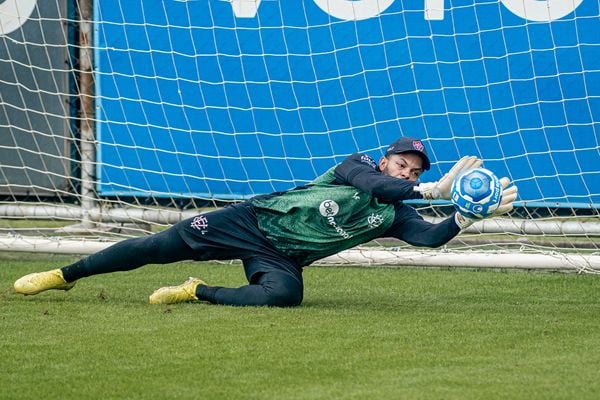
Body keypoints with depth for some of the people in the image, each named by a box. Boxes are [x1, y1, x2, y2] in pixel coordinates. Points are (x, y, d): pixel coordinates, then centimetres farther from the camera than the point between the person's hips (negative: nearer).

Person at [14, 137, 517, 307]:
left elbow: (431, 236, -15)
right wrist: (433, 190, -34)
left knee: (284, 294, -35)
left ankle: (198, 292, -11)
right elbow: (371, 183, -27)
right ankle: (64, 275, 8)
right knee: (161, 246, -9)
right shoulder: (358, 166, -5)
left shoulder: (395, 214, 2)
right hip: (254, 220, -2)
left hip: (281, 258, 2)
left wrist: (472, 213, -30)